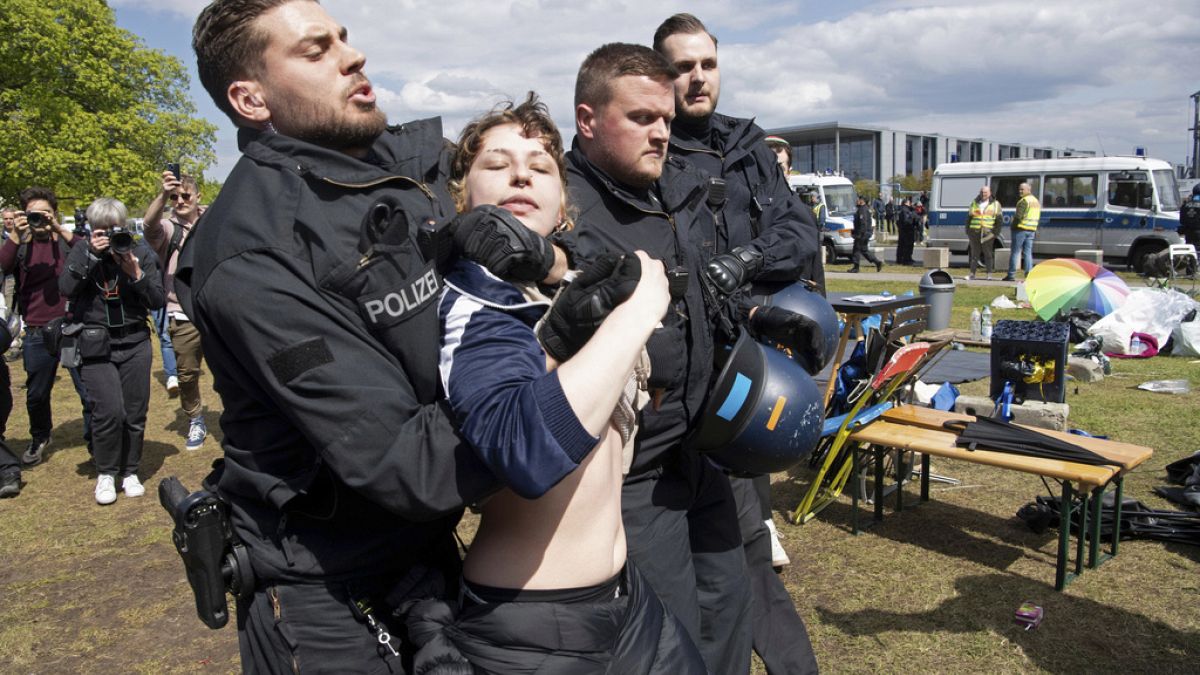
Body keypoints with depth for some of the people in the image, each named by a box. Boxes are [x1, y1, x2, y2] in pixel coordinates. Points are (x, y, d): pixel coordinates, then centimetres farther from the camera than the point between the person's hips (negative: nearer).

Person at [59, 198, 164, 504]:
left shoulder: (141, 253, 4)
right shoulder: (82, 252, 4)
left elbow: (157, 302, 1)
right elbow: (66, 289, -12)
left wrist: (137, 275, -14)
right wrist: (91, 255, -17)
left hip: (135, 343, 2)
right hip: (96, 345, -1)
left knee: (136, 412, 3)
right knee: (109, 411, -12)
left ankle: (130, 472, 21)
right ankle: (105, 473, 9)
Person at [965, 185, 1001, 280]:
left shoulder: (995, 204, 9)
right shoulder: (974, 203, 15)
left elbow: (999, 220, 5)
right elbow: (969, 218, 16)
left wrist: (995, 232, -5)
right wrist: (967, 231, 9)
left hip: (988, 233, -2)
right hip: (975, 232, 2)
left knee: (988, 254, 0)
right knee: (974, 253, 4)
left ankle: (989, 274, 5)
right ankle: (972, 273, 8)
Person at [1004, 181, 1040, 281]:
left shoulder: (1024, 201, -13)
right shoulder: (1036, 201, 16)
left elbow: (1018, 216, -20)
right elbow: (1038, 217, 18)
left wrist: (1013, 225, -7)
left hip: (1021, 229, -8)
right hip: (1032, 230, 8)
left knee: (1015, 252, -2)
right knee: (1028, 253, 7)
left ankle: (1011, 275, 0)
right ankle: (1029, 274, 1)